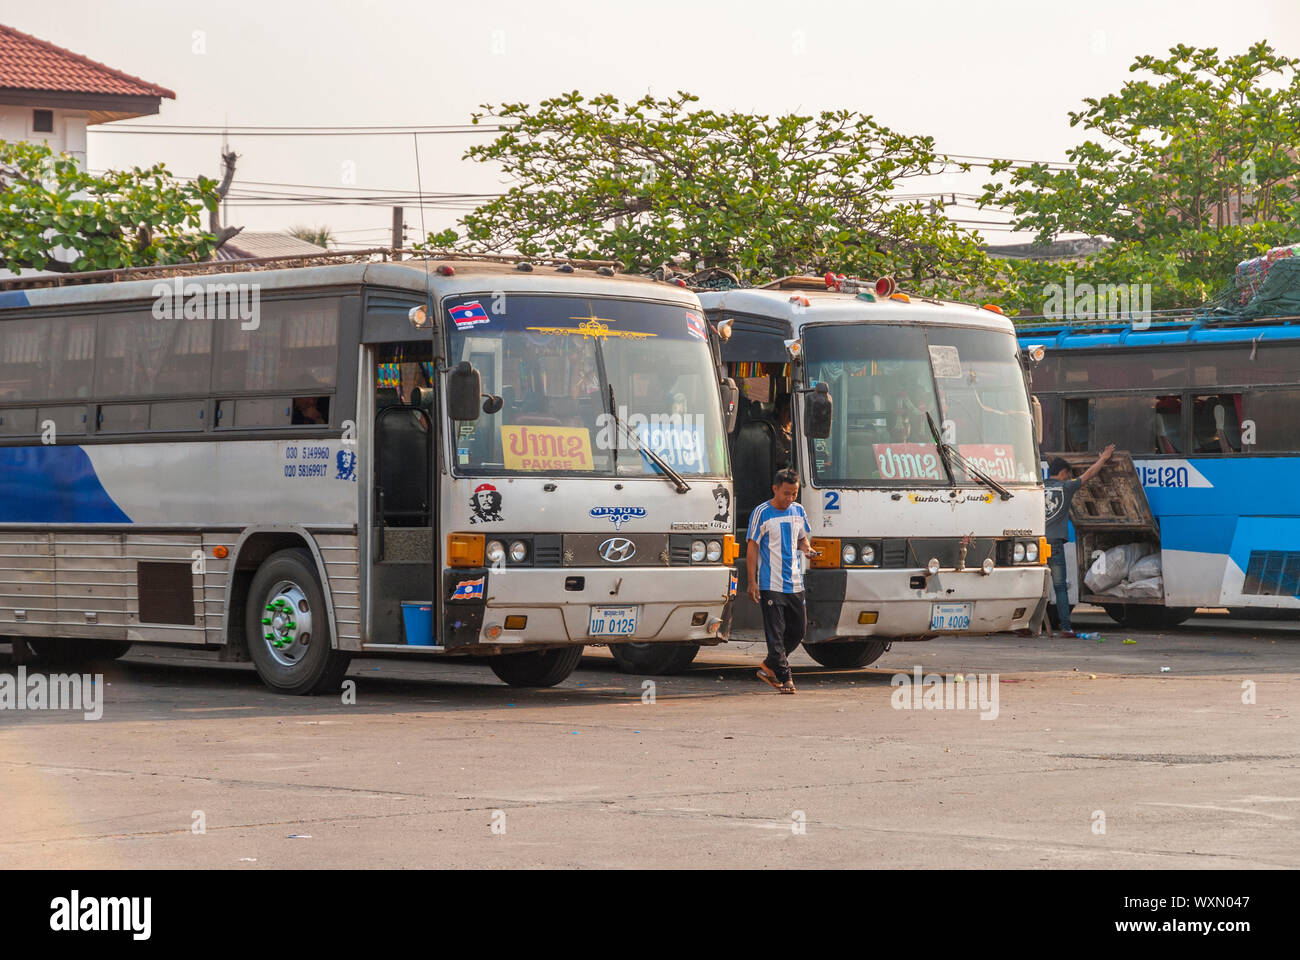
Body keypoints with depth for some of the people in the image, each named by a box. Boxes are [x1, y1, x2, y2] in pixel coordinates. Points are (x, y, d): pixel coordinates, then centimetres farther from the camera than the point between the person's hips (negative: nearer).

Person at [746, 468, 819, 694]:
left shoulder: (798, 511, 9)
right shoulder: (761, 513, -6)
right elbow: (752, 548, -5)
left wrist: (807, 548, -3)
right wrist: (752, 582, -11)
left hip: (795, 583, 6)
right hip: (770, 585, -6)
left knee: (798, 630, 9)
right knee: (775, 634, -5)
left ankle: (769, 667, 25)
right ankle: (785, 678, -1)